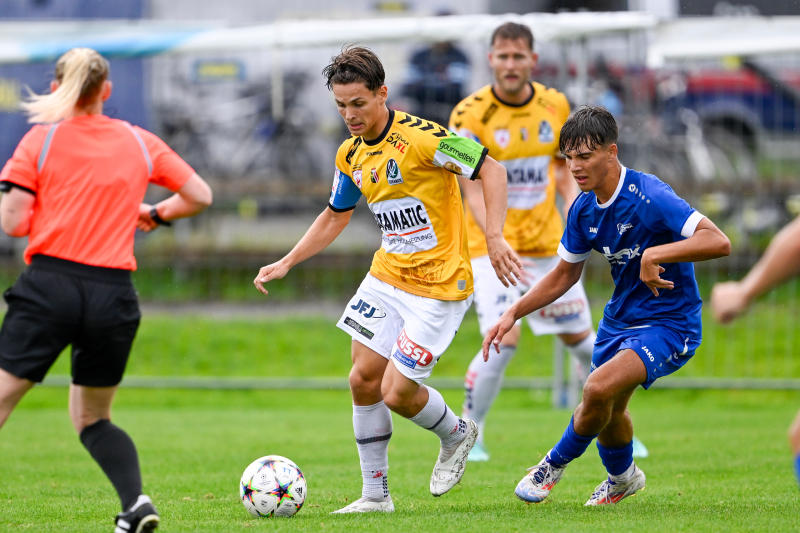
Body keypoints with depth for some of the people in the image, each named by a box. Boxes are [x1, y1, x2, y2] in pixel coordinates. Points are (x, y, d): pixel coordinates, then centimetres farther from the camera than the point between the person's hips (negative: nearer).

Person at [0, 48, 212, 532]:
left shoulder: (40, 141, 3)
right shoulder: (140, 143, 11)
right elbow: (200, 196, 16)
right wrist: (156, 215, 33)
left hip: (49, 286, -3)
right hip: (113, 296, 3)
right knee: (92, 418, 20)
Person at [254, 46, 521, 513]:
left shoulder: (420, 138, -19)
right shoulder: (351, 155, 6)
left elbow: (492, 170, -18)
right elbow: (336, 216, 21)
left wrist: (495, 238, -26)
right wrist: (287, 262, 14)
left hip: (438, 286, -8)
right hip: (386, 277, 8)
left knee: (397, 393, -9)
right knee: (363, 379, 2)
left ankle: (456, 434, 23)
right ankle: (375, 495, 15)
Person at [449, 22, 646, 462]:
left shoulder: (555, 106, 1)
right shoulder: (470, 115, -13)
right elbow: (475, 194, -16)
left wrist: (573, 212, -4)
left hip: (547, 244, 5)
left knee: (580, 337, 12)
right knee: (503, 340, -21)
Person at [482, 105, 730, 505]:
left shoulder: (648, 196, -25)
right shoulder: (584, 209, -2)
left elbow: (718, 242, -34)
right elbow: (565, 274, 14)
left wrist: (655, 254, -42)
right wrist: (513, 314, 5)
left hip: (669, 323, -8)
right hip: (619, 319, 8)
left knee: (600, 387, -28)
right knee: (607, 412, 21)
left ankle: (556, 464, -1)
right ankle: (622, 478, 54)